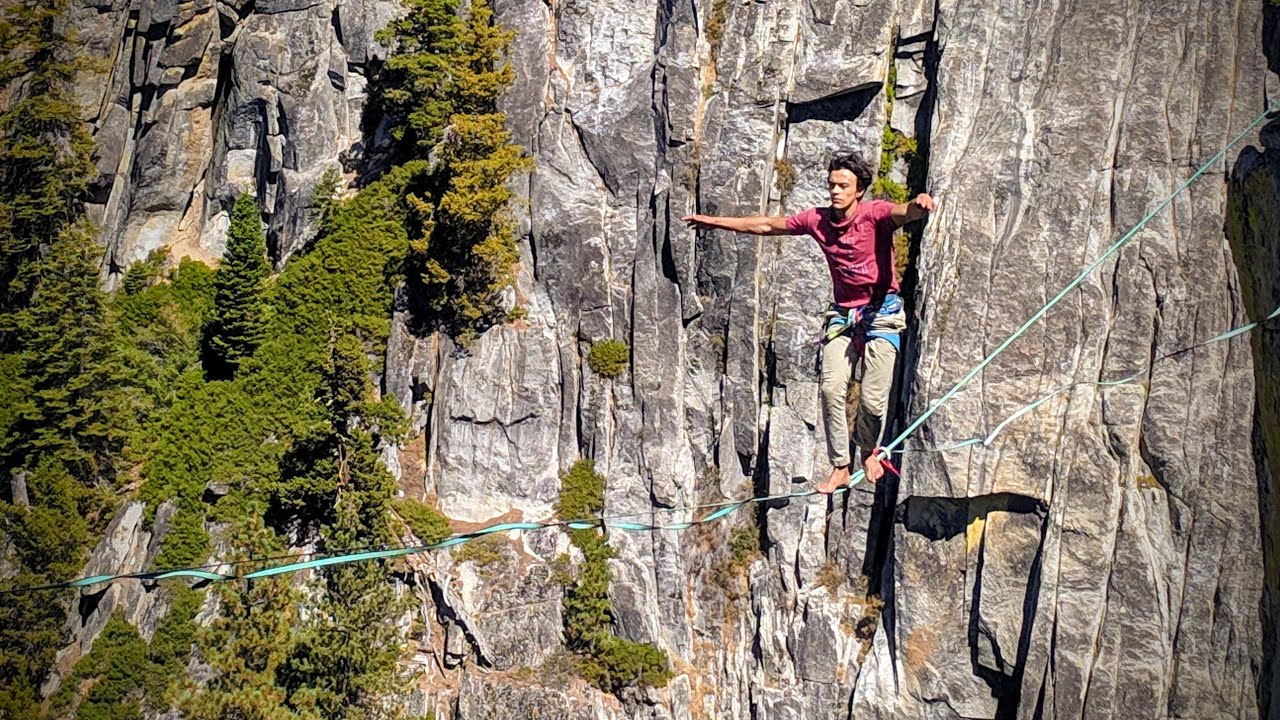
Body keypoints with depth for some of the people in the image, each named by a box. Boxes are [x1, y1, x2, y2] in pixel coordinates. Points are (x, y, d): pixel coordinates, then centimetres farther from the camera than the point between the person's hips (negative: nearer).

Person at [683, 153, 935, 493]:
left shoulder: (875, 214, -12)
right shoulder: (817, 219, 2)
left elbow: (902, 213, -34)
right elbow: (767, 225, 12)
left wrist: (918, 205, -59)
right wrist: (716, 222, 17)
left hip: (881, 312, -4)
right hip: (843, 313, 4)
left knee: (873, 397, -8)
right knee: (831, 389, -11)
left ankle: (870, 451, 23)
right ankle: (839, 468, -1)